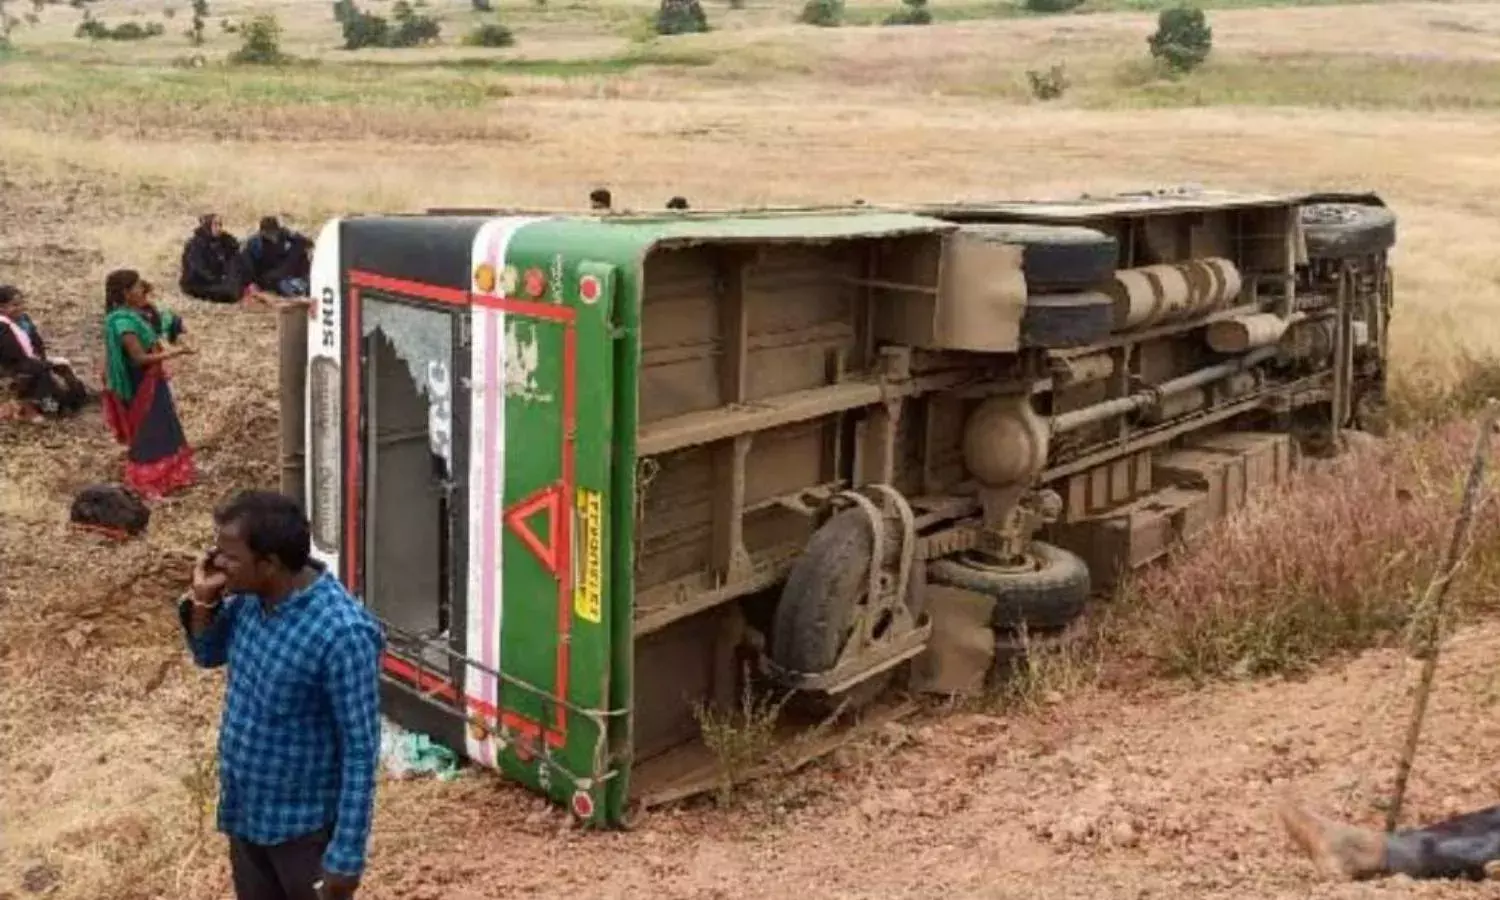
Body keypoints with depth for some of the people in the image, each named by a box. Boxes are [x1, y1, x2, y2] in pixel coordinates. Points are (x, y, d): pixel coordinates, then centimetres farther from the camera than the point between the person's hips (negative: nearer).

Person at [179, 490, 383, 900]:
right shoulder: (249, 598, -8)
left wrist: (347, 853, -21)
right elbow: (208, 654, 12)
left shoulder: (341, 633, -30)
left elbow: (361, 749, -24)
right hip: (246, 809, 8)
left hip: (305, 823, -7)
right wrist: (203, 600, -9)